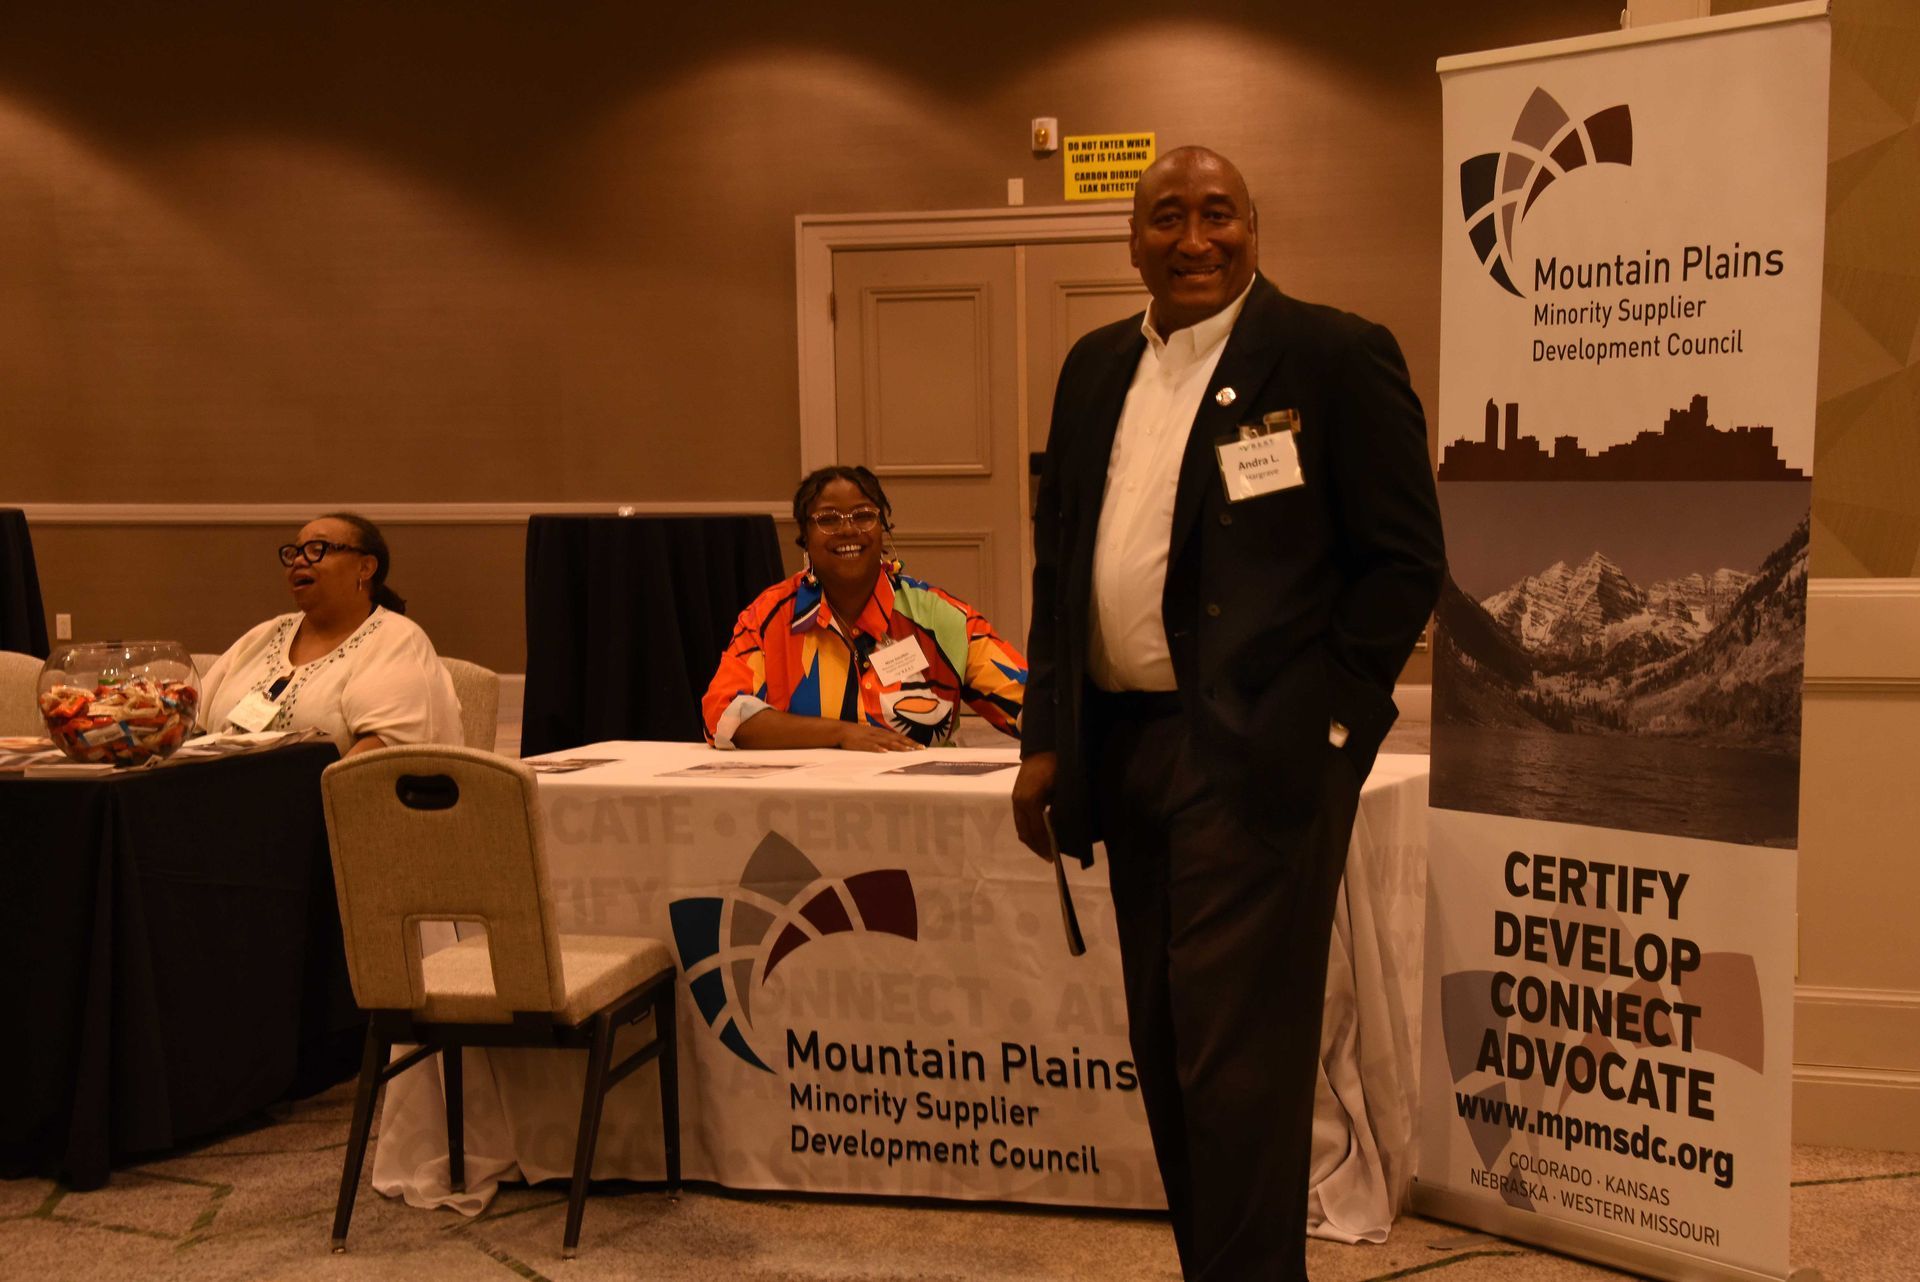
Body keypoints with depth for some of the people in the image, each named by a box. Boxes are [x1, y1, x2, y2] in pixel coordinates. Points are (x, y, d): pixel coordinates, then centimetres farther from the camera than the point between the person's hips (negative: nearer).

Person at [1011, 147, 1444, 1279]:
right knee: (1167, 1055, 15)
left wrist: (1309, 724, -13)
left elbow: (1406, 561, -7)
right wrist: (1047, 739, 11)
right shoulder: (1097, 369, 14)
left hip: (1257, 760, -7)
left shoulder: (1336, 357, -5)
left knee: (1240, 1058, -4)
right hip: (1126, 751, 7)